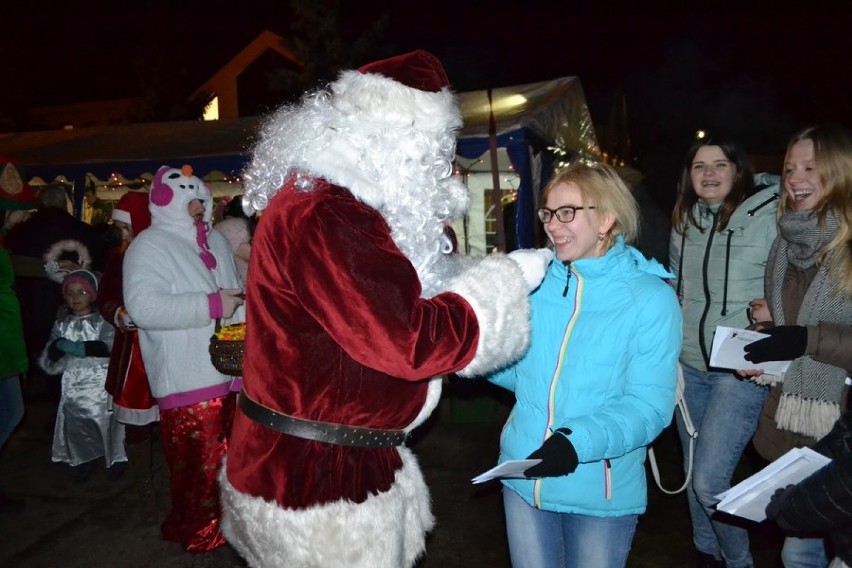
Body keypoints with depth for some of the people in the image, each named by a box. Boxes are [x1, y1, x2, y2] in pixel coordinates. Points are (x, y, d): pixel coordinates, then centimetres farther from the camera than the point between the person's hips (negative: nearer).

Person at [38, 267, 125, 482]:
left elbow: (108, 347, -18)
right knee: (75, 423, 8)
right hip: (74, 385, 3)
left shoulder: (102, 320, -3)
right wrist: (59, 346, -20)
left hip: (101, 383, -3)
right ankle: (84, 461, 26)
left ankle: (115, 459, 20)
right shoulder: (62, 324, 8)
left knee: (107, 421, 2)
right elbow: (49, 358, 2)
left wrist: (76, 347, -21)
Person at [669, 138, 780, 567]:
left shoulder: (769, 216, -9)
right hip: (688, 367, 6)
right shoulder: (684, 221, 7)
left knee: (708, 482, -7)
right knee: (694, 476, 16)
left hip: (741, 370, -5)